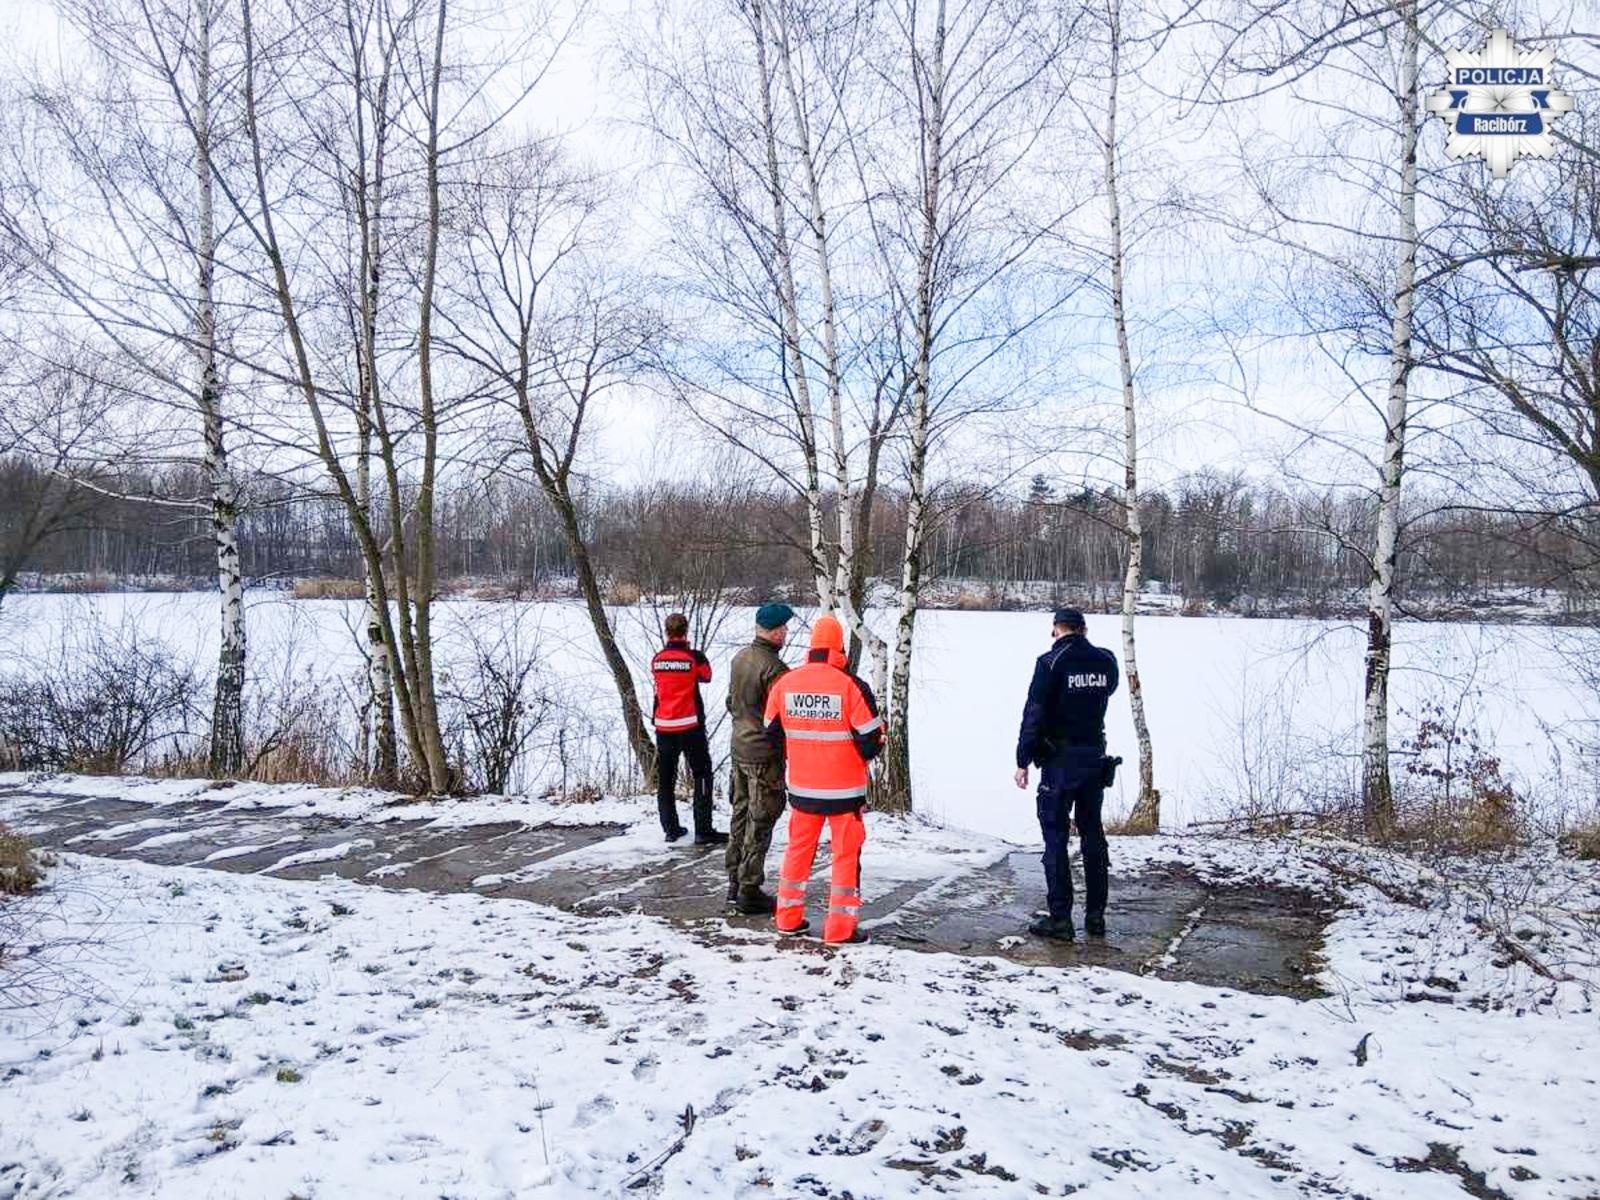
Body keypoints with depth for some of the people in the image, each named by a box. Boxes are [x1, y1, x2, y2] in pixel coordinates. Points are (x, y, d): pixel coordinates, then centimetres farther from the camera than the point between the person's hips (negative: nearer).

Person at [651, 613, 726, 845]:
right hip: (690, 725, -4)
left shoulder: (657, 659, 0)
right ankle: (703, 831, -3)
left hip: (663, 726, 4)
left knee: (665, 778, 12)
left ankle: (670, 828, 17)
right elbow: (706, 677, 7)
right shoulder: (695, 657, -10)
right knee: (702, 776, 2)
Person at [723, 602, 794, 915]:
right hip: (765, 754, -8)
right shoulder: (775, 668, -22)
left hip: (739, 747, 8)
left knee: (741, 815, 17)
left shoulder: (740, 658, 4)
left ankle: (735, 882, 27)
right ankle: (750, 892, 6)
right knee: (760, 824, 0)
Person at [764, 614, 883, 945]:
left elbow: (773, 732, 7)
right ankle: (841, 927, 9)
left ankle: (789, 917, 25)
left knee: (799, 848, 18)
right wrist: (871, 749, 12)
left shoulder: (784, 683, -4)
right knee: (846, 853, 7)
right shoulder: (851, 686, -17)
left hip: (801, 786, 4)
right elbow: (871, 740, -12)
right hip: (845, 788, -4)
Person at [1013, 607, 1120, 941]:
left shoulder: (1051, 662, -12)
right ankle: (1096, 916, 19)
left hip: (1059, 761, -5)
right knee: (1093, 834, 14)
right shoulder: (1106, 661, 2)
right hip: (1096, 758, 5)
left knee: (1055, 837, 1)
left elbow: (1034, 715, -14)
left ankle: (1060, 919, 2)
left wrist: (1023, 761, -8)